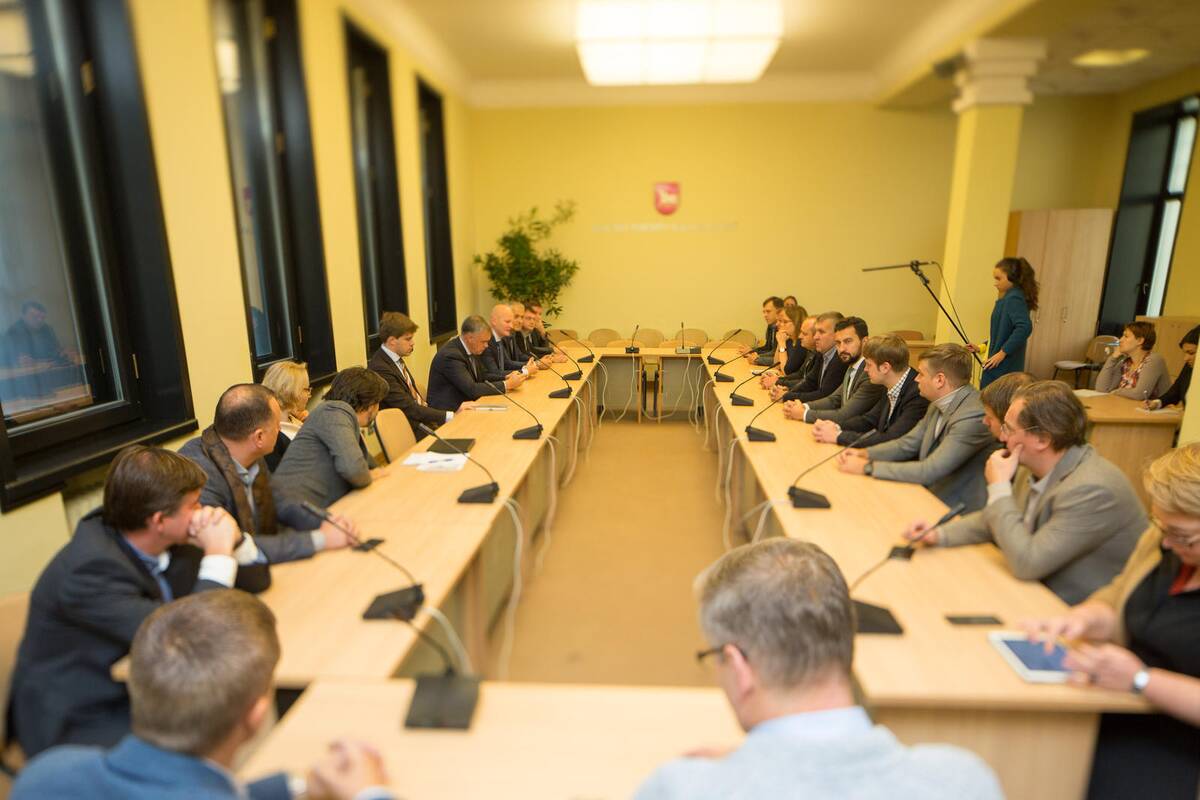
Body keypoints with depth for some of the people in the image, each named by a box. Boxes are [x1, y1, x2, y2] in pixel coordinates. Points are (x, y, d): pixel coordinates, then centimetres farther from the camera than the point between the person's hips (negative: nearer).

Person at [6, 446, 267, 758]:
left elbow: (255, 580, 4)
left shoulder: (163, 543, -6)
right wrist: (218, 554, -25)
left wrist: (232, 539, -15)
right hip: (80, 724, -7)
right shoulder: (90, 570, -27)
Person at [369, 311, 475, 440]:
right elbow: (408, 408, -22)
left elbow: (415, 396, 10)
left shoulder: (396, 360, 10)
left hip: (422, 421, 8)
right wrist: (451, 416, -23)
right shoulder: (380, 368, -18)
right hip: (411, 432, -8)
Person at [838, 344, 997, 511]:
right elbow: (907, 444, 12)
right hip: (929, 493, 7)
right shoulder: (939, 403, 4)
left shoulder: (974, 415, -24)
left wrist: (867, 467, -23)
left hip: (955, 509, -7)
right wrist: (864, 453, -5)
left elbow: (929, 471, -27)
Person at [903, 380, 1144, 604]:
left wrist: (998, 486, -22)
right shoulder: (1039, 470, -1)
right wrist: (940, 535, -3)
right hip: (1045, 596, 7)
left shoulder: (1092, 490, -27)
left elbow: (1026, 563, -28)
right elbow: (998, 518, 13)